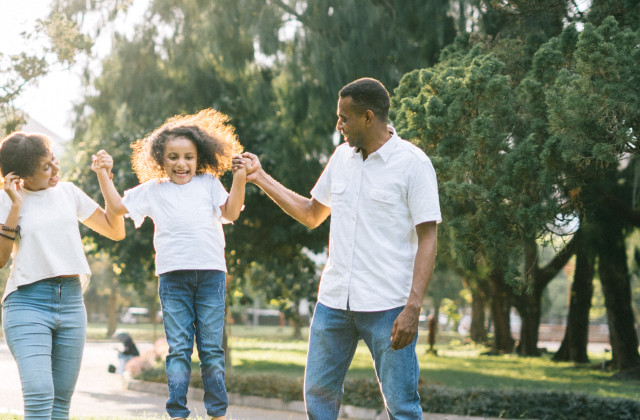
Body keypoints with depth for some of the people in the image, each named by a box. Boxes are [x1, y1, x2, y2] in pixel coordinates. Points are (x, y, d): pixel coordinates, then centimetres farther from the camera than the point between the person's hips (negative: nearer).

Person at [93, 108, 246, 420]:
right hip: (173, 276, 0)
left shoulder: (208, 183, 15)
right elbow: (118, 207, 19)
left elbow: (230, 212, 4)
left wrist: (239, 179, -5)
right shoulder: (153, 190, 17)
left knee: (212, 347, 2)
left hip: (211, 273, 0)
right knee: (178, 348, -2)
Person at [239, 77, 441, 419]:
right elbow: (311, 214, 24)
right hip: (334, 301, 6)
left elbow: (427, 239, -10)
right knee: (318, 393, 11)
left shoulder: (413, 163, -7)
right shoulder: (342, 156, 12)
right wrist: (260, 177, 20)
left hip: (387, 306, -6)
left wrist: (413, 307, -19)